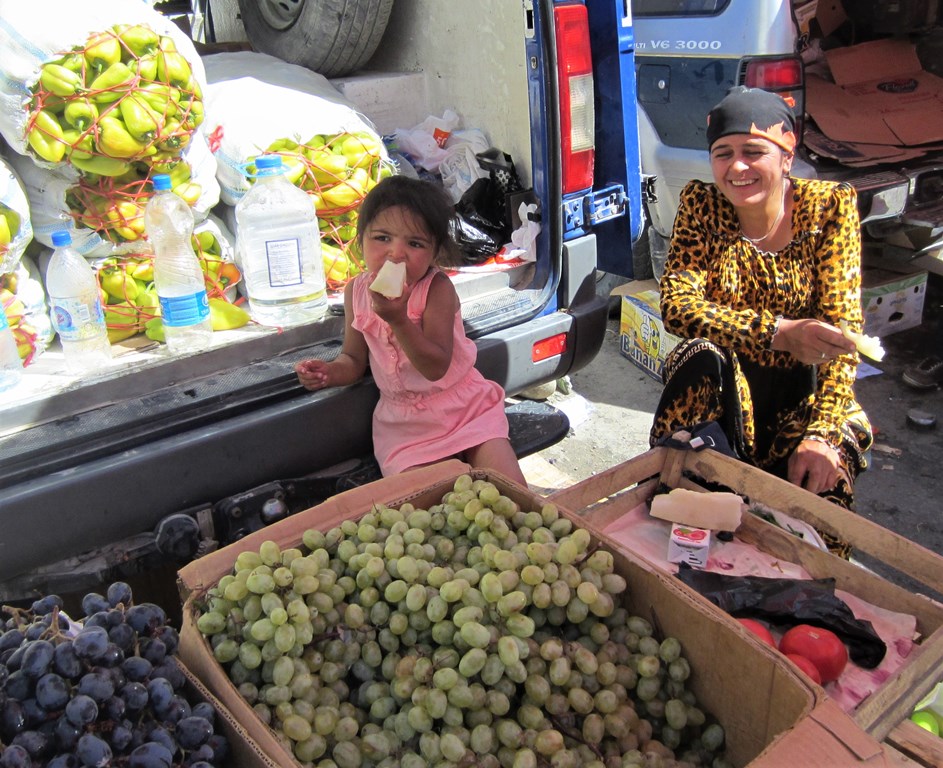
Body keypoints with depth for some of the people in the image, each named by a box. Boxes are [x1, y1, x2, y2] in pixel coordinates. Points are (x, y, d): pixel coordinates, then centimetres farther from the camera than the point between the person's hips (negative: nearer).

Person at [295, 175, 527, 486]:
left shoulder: (437, 288, -17)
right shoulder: (357, 291, -3)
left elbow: (437, 367, -24)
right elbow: (354, 358, 9)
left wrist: (398, 320, -37)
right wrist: (330, 371, -15)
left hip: (467, 406, -2)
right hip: (405, 423, 3)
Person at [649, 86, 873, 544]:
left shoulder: (831, 206, -8)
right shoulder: (701, 205, -7)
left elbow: (843, 329, -12)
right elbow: (676, 304, -20)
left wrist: (823, 434, -25)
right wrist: (778, 333, -36)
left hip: (801, 393, 0)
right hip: (721, 387, 1)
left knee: (820, 489, -27)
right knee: (704, 355, -32)